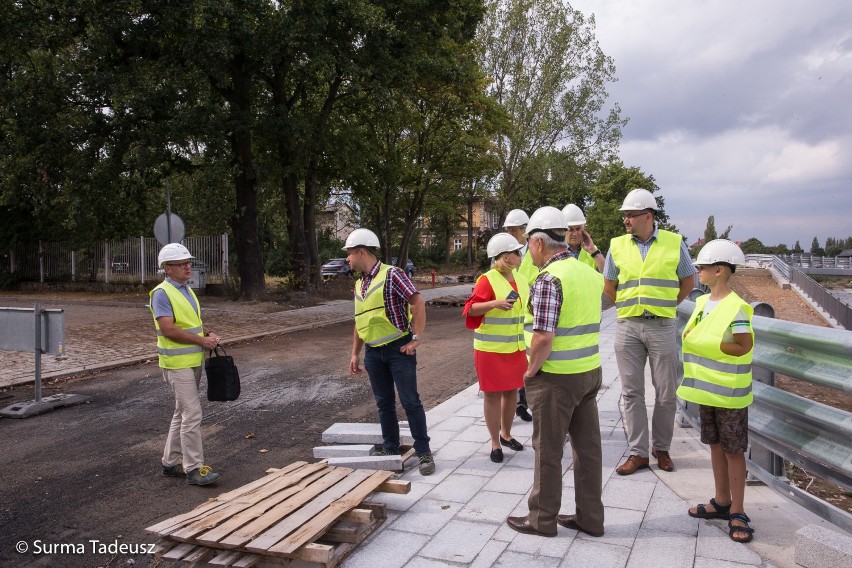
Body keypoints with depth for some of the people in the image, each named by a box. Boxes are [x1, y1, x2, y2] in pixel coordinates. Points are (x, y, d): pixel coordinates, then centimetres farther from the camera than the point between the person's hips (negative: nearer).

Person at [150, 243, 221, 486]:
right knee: (192, 415, -9)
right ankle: (193, 468, -2)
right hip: (178, 363, -9)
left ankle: (171, 462, 27)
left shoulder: (186, 290, 14)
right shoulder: (162, 293, -14)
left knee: (182, 413, 16)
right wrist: (202, 340, -16)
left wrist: (208, 335, 3)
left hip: (193, 361, 9)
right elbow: (168, 329, -22)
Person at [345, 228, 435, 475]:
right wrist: (355, 354, 16)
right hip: (373, 353, 7)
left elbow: (418, 303, -16)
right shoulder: (359, 284, 12)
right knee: (384, 403, 13)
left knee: (410, 401, -2)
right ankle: (390, 448, 25)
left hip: (398, 349, -7)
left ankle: (424, 452, 9)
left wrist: (417, 338, -18)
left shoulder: (391, 274, -11)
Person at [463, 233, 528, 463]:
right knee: (493, 394, 2)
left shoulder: (520, 280, 9)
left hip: (516, 348, 7)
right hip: (491, 349, -6)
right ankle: (495, 443, 14)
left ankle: (506, 434, 32)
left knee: (512, 392, 14)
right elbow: (471, 309, -18)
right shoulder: (487, 280, -14)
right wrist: (494, 303, -30)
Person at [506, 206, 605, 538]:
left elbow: (543, 337, -25)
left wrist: (530, 371, -10)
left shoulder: (549, 278, -19)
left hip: (556, 378, -8)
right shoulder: (589, 273, 8)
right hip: (590, 372, 8)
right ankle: (590, 518, 27)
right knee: (588, 446, 15)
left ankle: (542, 519, 20)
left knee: (548, 451, 6)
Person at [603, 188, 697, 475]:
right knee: (632, 392, 5)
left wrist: (667, 305, 6)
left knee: (666, 393, 7)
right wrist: (627, 307, 9)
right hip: (628, 327, 2)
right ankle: (638, 452, 15)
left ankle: (662, 448, 24)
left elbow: (688, 280, 11)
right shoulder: (617, 245, 4)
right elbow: (609, 286, 14)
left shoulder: (674, 243, 0)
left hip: (662, 326, -1)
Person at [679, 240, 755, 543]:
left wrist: (711, 347, -15)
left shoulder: (736, 308, -17)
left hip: (728, 391, -8)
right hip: (705, 388, 8)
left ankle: (737, 512, 13)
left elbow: (744, 347, -19)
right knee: (715, 444, 16)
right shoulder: (702, 302, 7)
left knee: (733, 449, 3)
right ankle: (722, 501, 29)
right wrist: (696, 343, -2)